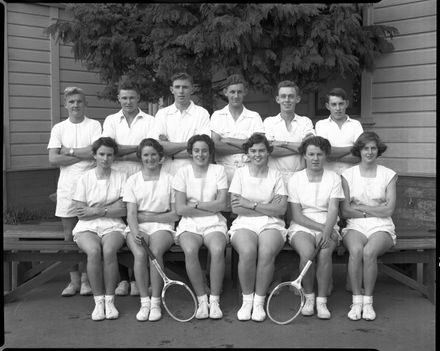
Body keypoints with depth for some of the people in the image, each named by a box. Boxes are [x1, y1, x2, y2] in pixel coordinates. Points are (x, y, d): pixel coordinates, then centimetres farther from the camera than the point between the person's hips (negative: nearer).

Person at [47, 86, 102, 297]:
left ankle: (86, 279, 10)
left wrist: (69, 151, -6)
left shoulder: (94, 125, 3)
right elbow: (53, 159, -2)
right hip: (66, 185, 3)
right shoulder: (59, 128, 9)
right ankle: (74, 280, 15)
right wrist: (83, 155, -6)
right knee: (69, 234, 5)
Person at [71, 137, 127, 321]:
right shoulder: (85, 178, 6)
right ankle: (98, 300, -17)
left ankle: (109, 300, -18)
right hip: (87, 227, 0)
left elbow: (124, 211, -2)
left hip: (113, 226, 0)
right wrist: (110, 208, -5)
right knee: (94, 251, -32)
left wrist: (97, 211, -10)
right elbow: (81, 213, -1)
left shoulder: (121, 177, 7)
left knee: (109, 250, -32)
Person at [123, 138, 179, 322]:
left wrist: (150, 217, -7)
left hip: (162, 226, -1)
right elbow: (131, 213, 0)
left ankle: (155, 303, -21)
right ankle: (144, 302, -18)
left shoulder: (170, 179, 8)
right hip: (137, 227, 1)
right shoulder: (133, 180, 11)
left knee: (156, 251, -32)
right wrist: (135, 232, -20)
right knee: (140, 254, -30)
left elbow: (175, 215, 4)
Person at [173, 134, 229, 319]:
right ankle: (202, 300, -16)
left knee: (218, 250, -32)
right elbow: (180, 209, -3)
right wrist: (210, 207, -5)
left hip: (214, 223, 0)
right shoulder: (183, 172, 6)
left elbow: (221, 204, -3)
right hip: (189, 223, 0)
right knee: (190, 250, -32)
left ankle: (214, 300, -17)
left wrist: (195, 204, -7)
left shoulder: (219, 170, 7)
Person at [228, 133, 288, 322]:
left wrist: (251, 204, -10)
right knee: (247, 252, -32)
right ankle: (247, 300, -11)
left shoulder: (276, 175, 10)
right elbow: (235, 208, -3)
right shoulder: (240, 173, 9)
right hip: (244, 223, 0)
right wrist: (267, 208, -6)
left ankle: (259, 301, -14)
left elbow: (281, 209, -3)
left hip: (271, 225, 0)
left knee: (267, 252, -32)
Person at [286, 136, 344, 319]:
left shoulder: (334, 178, 7)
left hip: (328, 227, 1)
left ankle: (322, 301, -16)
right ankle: (308, 297, -8)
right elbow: (296, 215, -2)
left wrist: (326, 231, -23)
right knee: (307, 252, -31)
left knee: (324, 252, -31)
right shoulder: (295, 179, 5)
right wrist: (320, 227, -13)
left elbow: (333, 209, -5)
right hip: (301, 227, 0)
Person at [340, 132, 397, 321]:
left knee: (369, 251, -32)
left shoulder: (389, 175, 7)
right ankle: (356, 301, -21)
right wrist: (374, 207, -5)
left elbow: (389, 209, -4)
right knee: (356, 250, -33)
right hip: (355, 226, 0)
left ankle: (368, 301, -17)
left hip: (382, 227, 0)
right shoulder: (348, 174, 7)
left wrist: (360, 206, -6)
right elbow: (345, 211, 0)